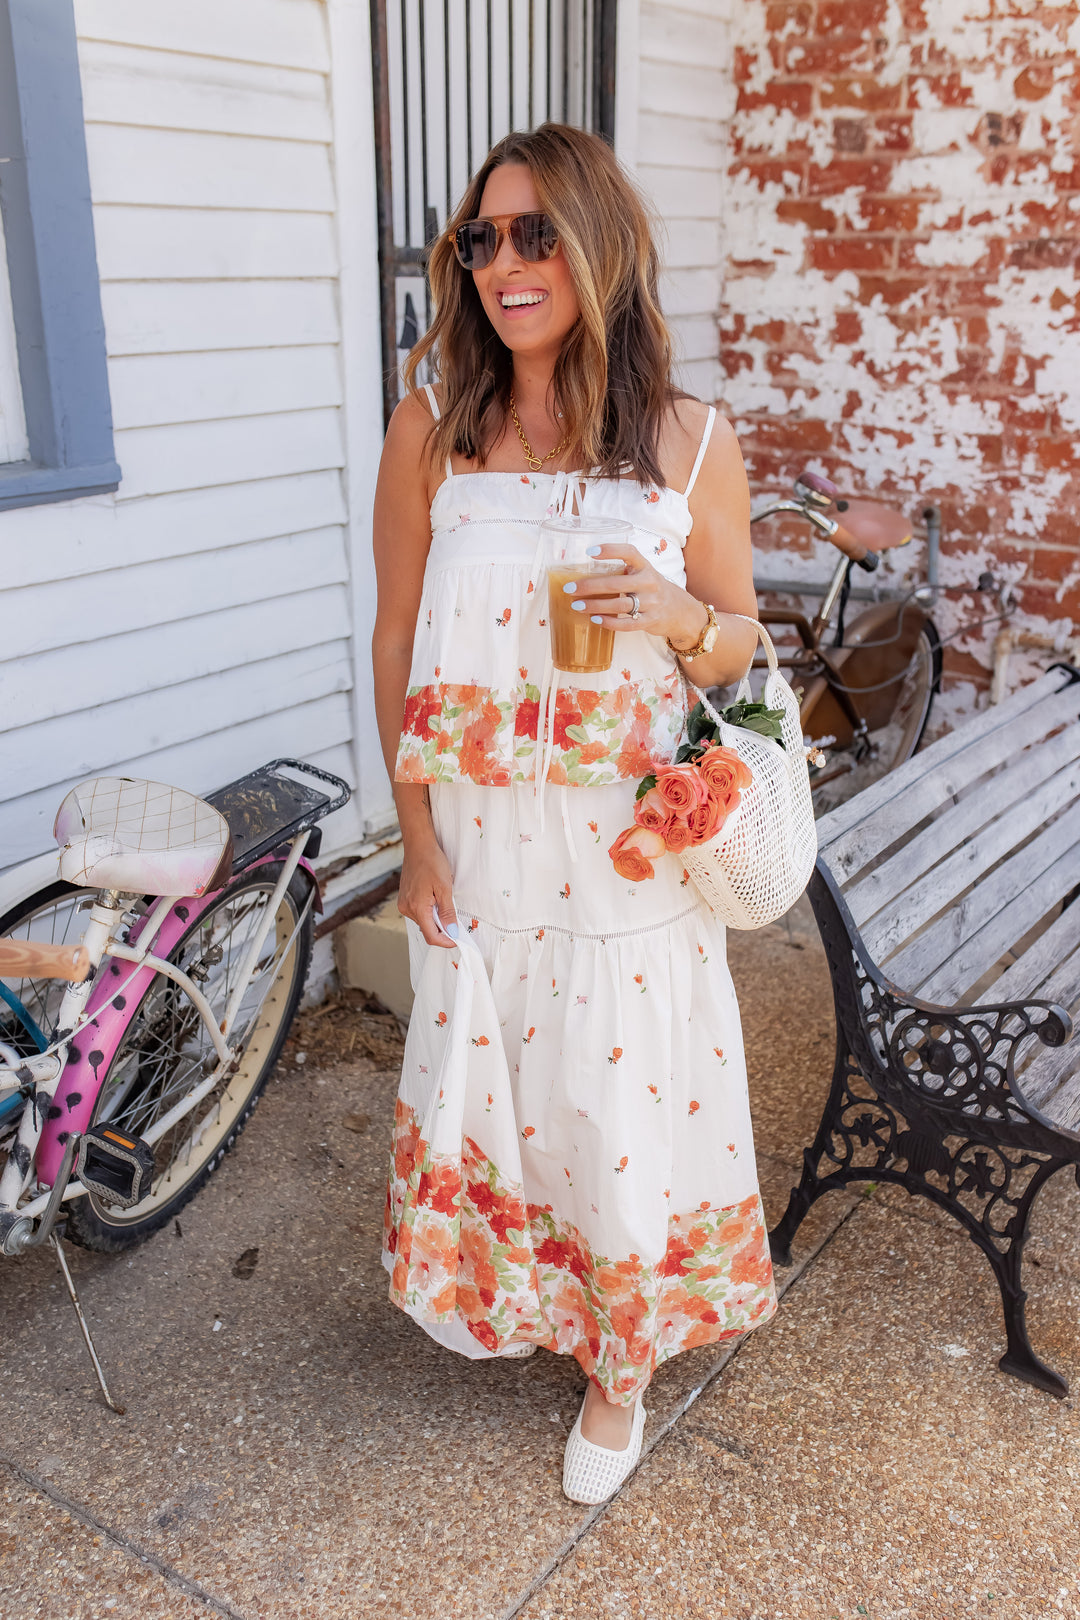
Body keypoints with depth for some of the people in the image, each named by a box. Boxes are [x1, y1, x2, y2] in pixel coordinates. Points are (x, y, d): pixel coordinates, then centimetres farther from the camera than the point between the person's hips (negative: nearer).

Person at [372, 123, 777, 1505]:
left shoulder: (693, 445, -5)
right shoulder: (431, 429, -4)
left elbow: (739, 649, 4)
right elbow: (398, 639, 1)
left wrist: (680, 616, -20)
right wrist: (415, 828, -2)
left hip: (630, 840, -1)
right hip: (478, 833, 1)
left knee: (628, 1091, 9)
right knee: (488, 1072, 16)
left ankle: (621, 1357, 36)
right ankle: (510, 1293, 48)